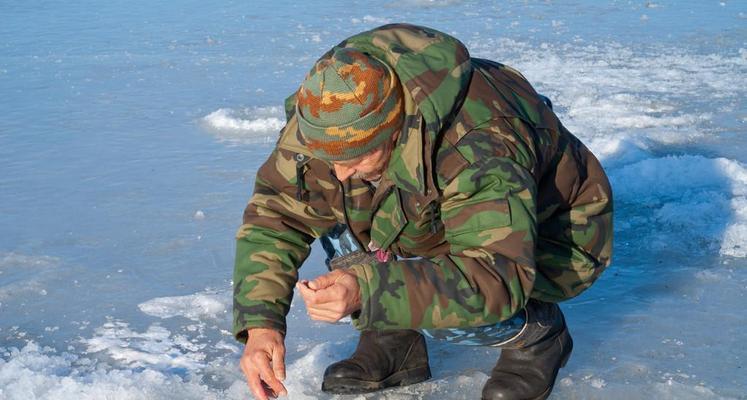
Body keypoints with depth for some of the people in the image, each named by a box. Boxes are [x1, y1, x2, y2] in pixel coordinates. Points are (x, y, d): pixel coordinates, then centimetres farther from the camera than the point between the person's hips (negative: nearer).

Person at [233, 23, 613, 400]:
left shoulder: (480, 149, -42)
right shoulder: (332, 122, -22)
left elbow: (496, 280, -47)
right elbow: (275, 214, -17)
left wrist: (368, 290, -56)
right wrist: (260, 324, -31)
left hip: (547, 240, -6)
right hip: (431, 222, 7)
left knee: (447, 307, -35)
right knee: (324, 205, -14)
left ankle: (537, 334, -1)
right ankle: (393, 341, 0)